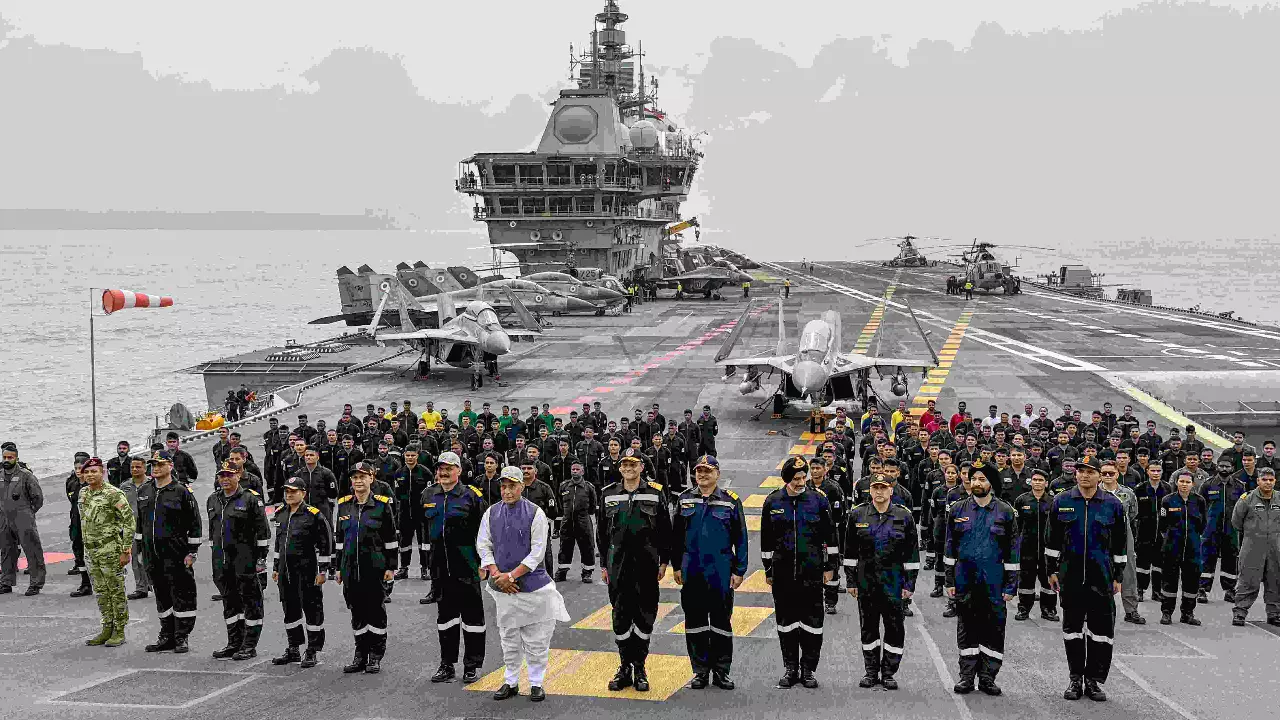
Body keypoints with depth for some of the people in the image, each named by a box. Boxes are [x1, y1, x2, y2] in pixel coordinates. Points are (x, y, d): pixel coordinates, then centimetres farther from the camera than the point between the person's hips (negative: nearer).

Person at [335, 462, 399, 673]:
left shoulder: (382, 505, -2)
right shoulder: (344, 505, 9)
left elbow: (391, 538, -1)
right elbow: (339, 538, 16)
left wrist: (391, 567, -4)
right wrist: (338, 567, 13)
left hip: (375, 566, -4)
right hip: (350, 567, 4)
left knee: (376, 609, 1)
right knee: (357, 611, 9)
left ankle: (376, 657, 9)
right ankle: (361, 655, 17)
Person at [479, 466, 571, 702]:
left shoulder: (535, 513, -6)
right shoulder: (491, 513, 5)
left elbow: (537, 552, -9)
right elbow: (483, 546, 6)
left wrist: (511, 576, -13)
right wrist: (497, 575, -8)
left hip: (532, 584, -3)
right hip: (502, 587, 3)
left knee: (535, 639, 1)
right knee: (509, 639, 11)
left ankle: (536, 683, 11)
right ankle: (510, 682, 20)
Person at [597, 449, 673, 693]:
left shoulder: (655, 494, 2)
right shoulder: (608, 494, 6)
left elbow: (665, 530, 4)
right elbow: (601, 532, 10)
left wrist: (664, 561, 0)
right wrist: (603, 565, 7)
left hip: (646, 564, -1)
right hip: (618, 564, 1)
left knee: (645, 615, 2)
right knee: (621, 615, 3)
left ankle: (639, 668, 12)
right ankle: (624, 668, 13)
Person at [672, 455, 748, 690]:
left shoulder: (730, 501, -1)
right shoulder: (685, 500, 6)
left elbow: (740, 538, 0)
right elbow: (676, 536, 11)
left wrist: (739, 571, -3)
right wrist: (677, 567, 7)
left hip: (720, 571, -2)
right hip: (691, 571, 2)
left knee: (721, 621, 4)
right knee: (694, 620, 6)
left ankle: (721, 671, 13)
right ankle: (700, 670, 16)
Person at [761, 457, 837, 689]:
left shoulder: (818, 500, 1)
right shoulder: (773, 502, 4)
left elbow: (830, 535, 6)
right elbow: (766, 539, 11)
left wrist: (830, 566, 3)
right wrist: (768, 569, 10)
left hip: (811, 570, -1)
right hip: (783, 571, 1)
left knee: (812, 621, 1)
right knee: (786, 620, 7)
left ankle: (808, 670, 11)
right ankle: (790, 669, 18)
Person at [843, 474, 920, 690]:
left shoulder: (904, 516, 1)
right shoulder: (857, 515, 5)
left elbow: (912, 554, 2)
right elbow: (850, 552, 8)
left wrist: (909, 584, -2)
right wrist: (850, 581, 4)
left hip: (894, 582, -1)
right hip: (866, 581, 1)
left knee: (894, 627, 0)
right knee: (868, 627, 8)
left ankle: (888, 673, 10)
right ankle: (871, 672, 18)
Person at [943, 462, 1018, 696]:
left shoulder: (1005, 512, 3)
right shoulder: (957, 510, 6)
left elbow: (1012, 551, 3)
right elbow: (950, 547, 8)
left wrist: (1011, 585, -1)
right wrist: (949, 581, 3)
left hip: (993, 579, -1)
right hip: (965, 578, 1)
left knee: (994, 627, 1)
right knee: (967, 627, 6)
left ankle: (987, 677, 9)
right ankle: (967, 675, 13)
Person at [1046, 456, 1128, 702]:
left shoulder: (1113, 505, 3)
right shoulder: (1061, 502, 5)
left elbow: (1120, 544, 7)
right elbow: (1053, 539, 10)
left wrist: (1118, 576, 5)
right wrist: (1052, 570, 6)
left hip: (1101, 575, -1)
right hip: (1071, 574, 1)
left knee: (1101, 628, 0)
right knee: (1072, 626, 7)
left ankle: (1095, 680, 9)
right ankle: (1076, 679, 16)